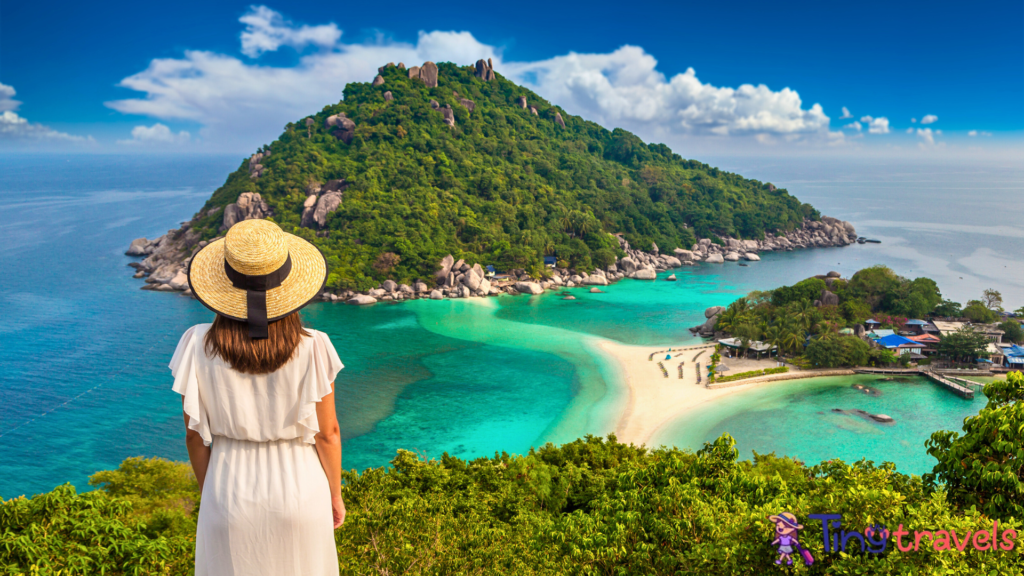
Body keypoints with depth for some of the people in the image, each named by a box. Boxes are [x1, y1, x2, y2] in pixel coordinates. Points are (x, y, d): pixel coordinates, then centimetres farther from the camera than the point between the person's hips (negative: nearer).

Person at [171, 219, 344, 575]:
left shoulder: (199, 347, -17)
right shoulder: (311, 348, -20)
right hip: (298, 488, -1)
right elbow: (327, 433, -11)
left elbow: (195, 435, -6)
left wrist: (208, 493, 11)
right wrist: (335, 494, 6)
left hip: (230, 492, 1)